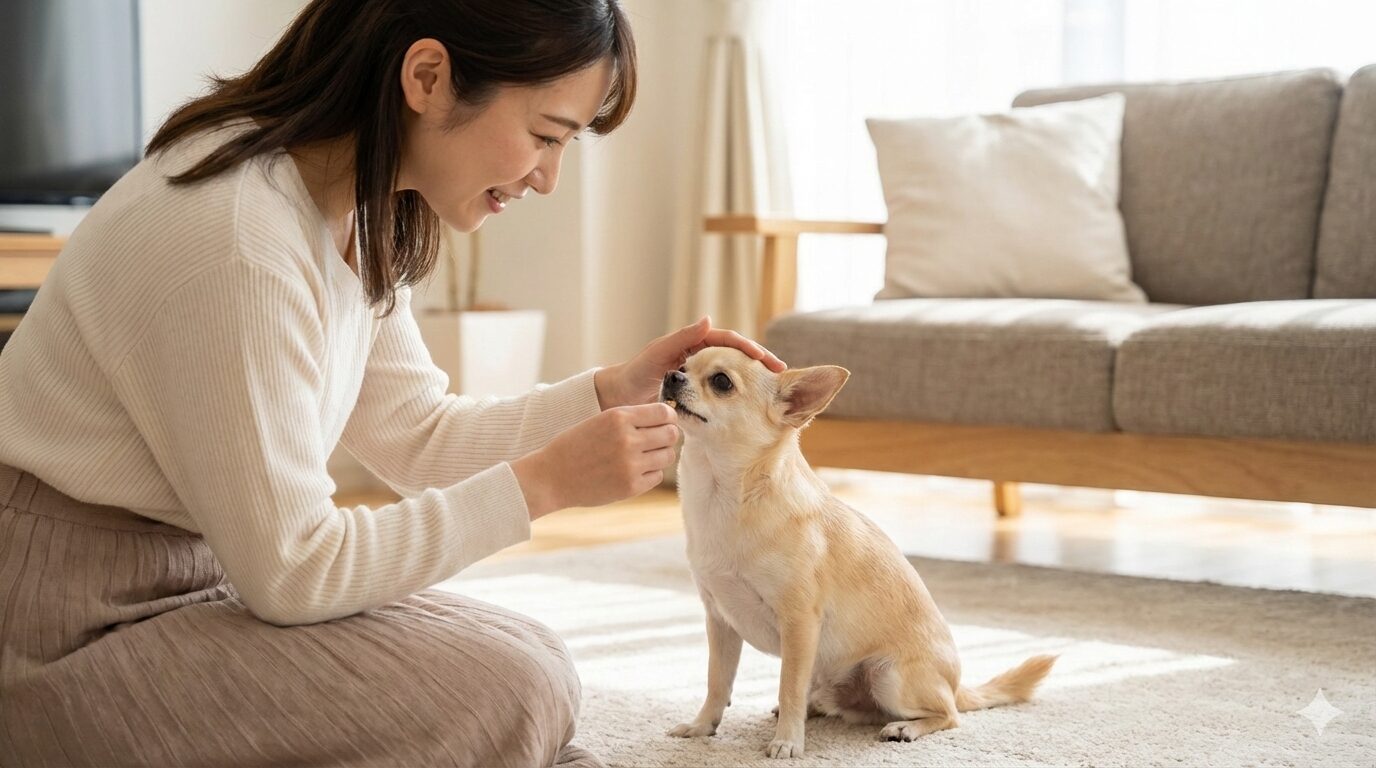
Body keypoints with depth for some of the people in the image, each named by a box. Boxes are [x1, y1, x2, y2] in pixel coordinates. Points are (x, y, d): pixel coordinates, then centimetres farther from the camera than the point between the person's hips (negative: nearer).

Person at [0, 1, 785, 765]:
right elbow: (289, 571, -22)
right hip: (66, 642, -9)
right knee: (507, 688, -19)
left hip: (202, 576, 9)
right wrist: (546, 481, -19)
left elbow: (420, 434, 11)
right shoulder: (235, 239, -28)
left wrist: (618, 390, 2)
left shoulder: (359, 214, 1)